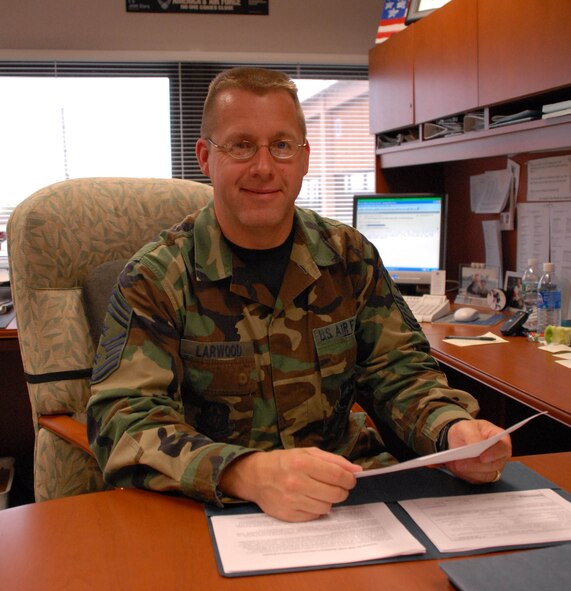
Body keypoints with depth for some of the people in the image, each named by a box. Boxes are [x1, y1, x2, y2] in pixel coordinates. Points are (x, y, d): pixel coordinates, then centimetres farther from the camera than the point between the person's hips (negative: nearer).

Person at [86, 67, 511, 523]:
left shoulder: (351, 257, 5)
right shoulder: (155, 279, -9)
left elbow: (398, 370, 6)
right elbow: (124, 421, -18)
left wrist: (453, 431, -18)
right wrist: (248, 474, -36)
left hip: (354, 488, 2)